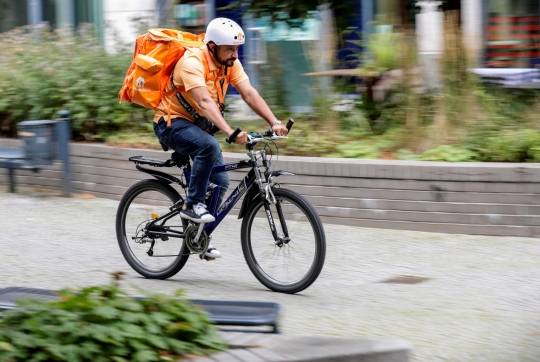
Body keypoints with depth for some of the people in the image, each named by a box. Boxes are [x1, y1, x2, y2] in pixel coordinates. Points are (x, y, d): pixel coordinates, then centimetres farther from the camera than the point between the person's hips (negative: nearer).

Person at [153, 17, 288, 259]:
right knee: (209, 146, -36)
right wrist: (230, 132, -52)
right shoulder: (193, 62, -27)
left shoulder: (230, 63, -6)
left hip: (199, 125, 7)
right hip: (172, 122, -7)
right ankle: (192, 205, -21)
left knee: (220, 182, -1)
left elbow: (250, 94, -14)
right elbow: (205, 101, -40)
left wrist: (274, 122, -29)